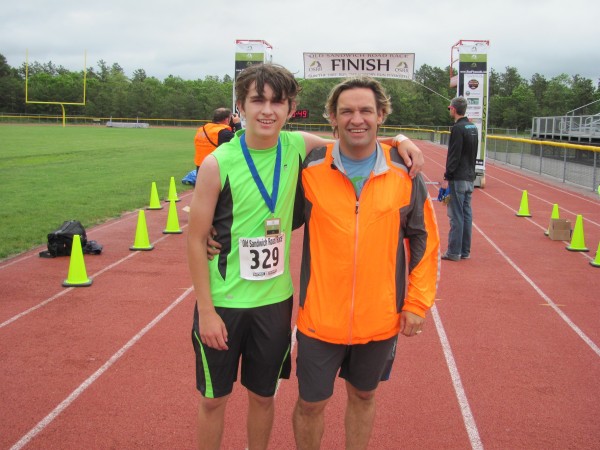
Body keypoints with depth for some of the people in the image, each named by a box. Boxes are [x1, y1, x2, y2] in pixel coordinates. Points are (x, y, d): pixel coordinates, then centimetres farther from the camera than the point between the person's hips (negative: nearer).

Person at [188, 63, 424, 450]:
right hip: (223, 302, -2)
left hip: (275, 300, 3)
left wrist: (397, 141, -7)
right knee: (214, 399, 13)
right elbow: (197, 239, -10)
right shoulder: (218, 164, -14)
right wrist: (206, 311, -11)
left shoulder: (297, 146, -5)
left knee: (264, 396, 18)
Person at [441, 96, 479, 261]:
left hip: (457, 179, -8)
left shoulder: (458, 128, -14)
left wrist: (447, 177, -14)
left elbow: (454, 156, -18)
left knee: (456, 216, -4)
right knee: (466, 214, 11)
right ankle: (465, 251, 17)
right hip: (470, 178, 9)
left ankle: (454, 252, 0)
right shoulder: (473, 127, 12)